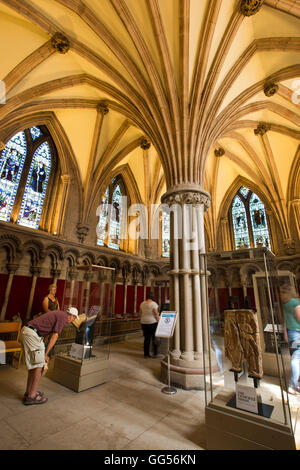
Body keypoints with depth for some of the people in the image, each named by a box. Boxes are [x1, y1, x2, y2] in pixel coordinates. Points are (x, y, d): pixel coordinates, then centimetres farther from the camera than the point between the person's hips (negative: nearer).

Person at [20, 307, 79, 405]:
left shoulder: (57, 313, 20)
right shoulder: (63, 317, -6)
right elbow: (54, 337, -9)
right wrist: (46, 354, -1)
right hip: (32, 334, -10)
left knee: (32, 364, 19)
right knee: (39, 365, 2)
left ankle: (28, 392, 28)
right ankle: (32, 396, 12)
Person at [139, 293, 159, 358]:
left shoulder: (142, 304, 4)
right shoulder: (154, 304, -12)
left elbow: (140, 313, 9)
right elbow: (156, 314, -13)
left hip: (144, 323, 5)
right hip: (153, 323, -5)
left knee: (146, 339, 12)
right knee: (155, 338, 9)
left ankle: (146, 354, 18)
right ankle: (155, 353, 14)